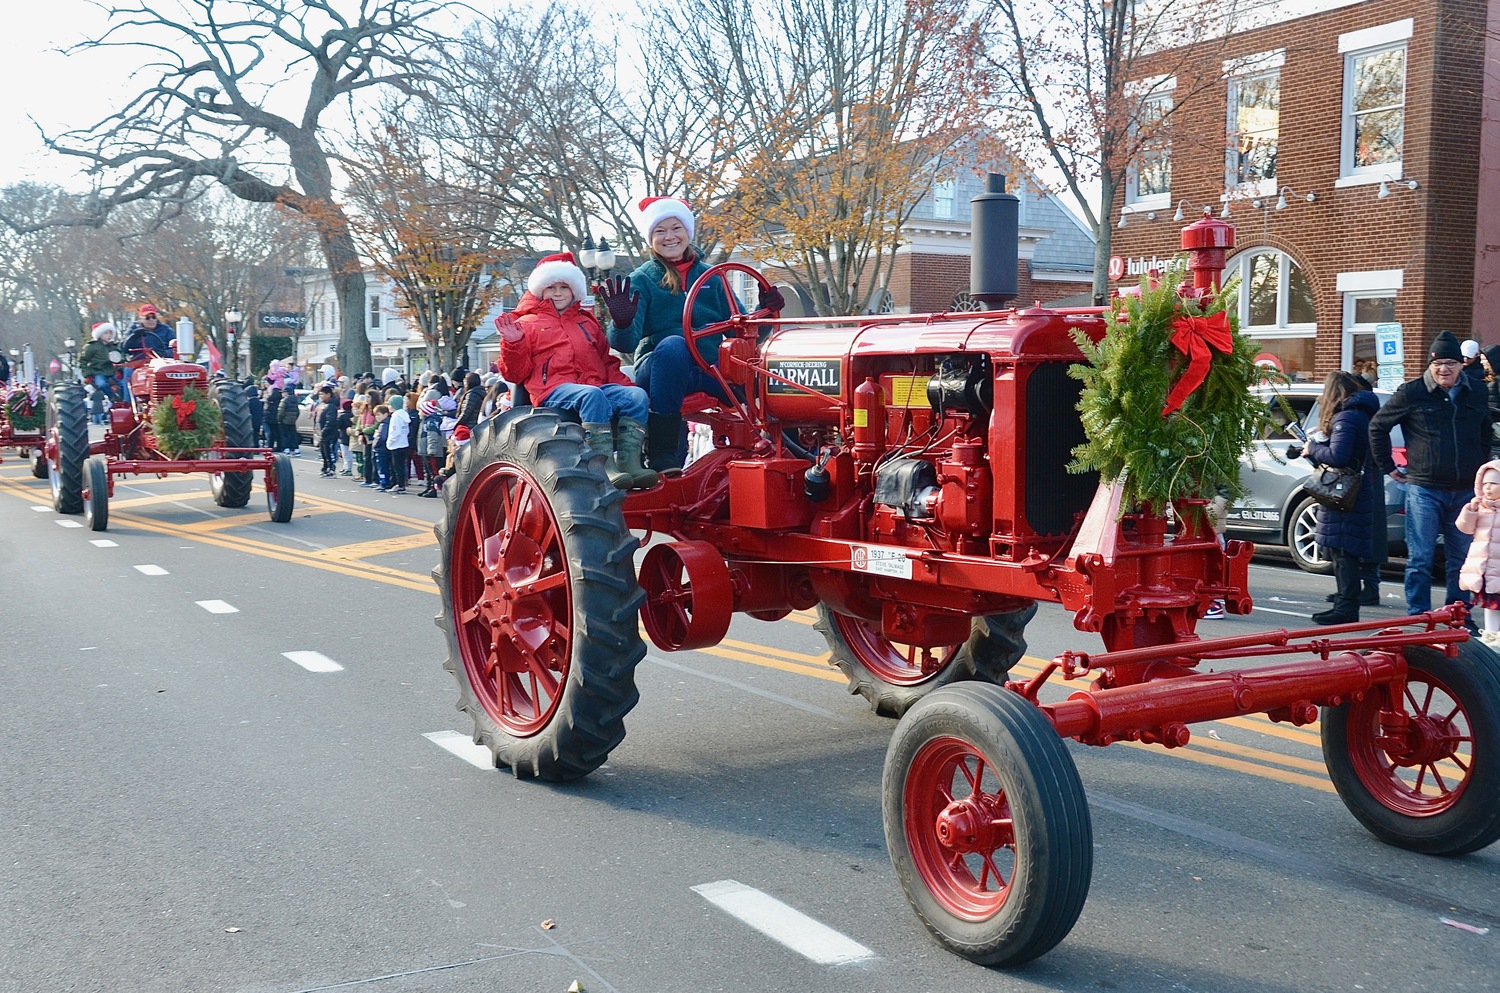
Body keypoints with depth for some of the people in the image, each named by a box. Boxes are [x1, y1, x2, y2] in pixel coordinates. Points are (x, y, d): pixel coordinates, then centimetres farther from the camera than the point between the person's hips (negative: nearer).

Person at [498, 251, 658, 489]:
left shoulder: (587, 321, 31)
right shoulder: (527, 324, 17)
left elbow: (607, 362, 33)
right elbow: (515, 373, 9)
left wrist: (625, 384, 14)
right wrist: (513, 344, -11)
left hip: (597, 386, 5)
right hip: (554, 389, -5)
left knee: (637, 395, -24)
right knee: (592, 395, -38)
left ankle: (629, 460, -37)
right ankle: (605, 466, -46)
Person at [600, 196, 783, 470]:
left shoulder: (710, 277, 18)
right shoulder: (641, 280, 7)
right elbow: (626, 342, -8)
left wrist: (763, 313, -4)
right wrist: (621, 323, -30)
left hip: (711, 369, 3)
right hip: (660, 370, -2)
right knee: (672, 345, -38)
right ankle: (663, 455, -35)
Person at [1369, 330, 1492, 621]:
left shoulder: (1474, 397, 10)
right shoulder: (1412, 393, -3)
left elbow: (1485, 438, 27)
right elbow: (1377, 426, 3)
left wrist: (1480, 471, 18)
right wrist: (1388, 467, 3)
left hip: (1465, 492, 4)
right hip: (1424, 490, -4)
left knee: (1461, 559, 9)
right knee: (1420, 558, -1)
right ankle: (1418, 616, 7)